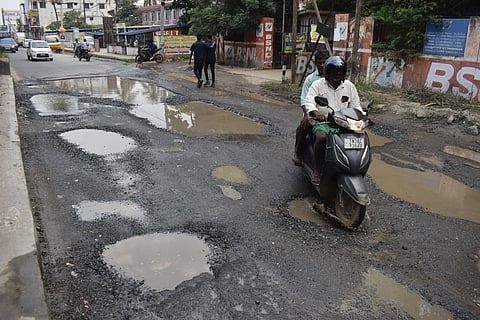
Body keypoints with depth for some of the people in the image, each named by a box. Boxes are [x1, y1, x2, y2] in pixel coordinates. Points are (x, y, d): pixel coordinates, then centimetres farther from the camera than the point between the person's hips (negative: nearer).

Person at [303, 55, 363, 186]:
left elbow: (355, 106, 16)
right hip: (322, 122, -3)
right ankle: (317, 171, -21)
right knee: (321, 137, -35)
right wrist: (316, 114, -31)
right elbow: (308, 102, -10)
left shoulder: (349, 86, 14)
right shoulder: (317, 85, 3)